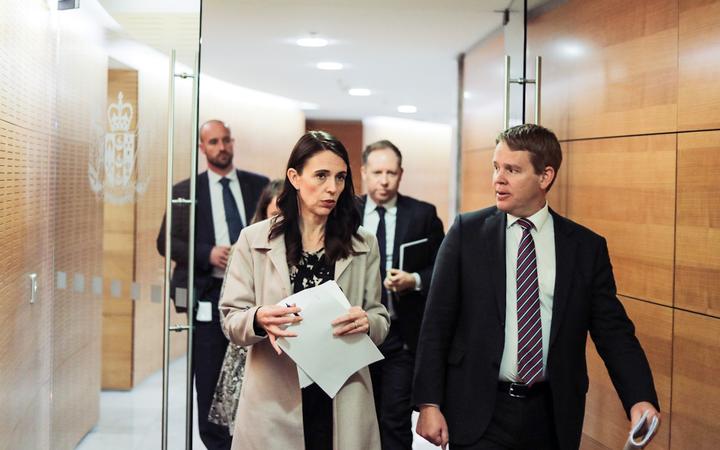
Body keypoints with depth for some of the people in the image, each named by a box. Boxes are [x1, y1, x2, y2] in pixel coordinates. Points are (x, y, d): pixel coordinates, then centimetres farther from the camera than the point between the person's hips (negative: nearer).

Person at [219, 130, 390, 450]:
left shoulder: (363, 245, 6)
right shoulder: (254, 240, 1)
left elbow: (381, 323, 7)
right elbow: (231, 320, 0)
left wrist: (366, 322, -16)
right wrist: (259, 319, -22)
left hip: (342, 404, 2)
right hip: (275, 401, -1)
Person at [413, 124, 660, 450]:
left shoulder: (587, 247, 1)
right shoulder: (467, 233, -1)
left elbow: (613, 331, 0)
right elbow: (437, 323, -1)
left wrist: (641, 399, -15)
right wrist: (429, 403, -6)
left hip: (553, 416, 1)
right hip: (479, 414, -1)